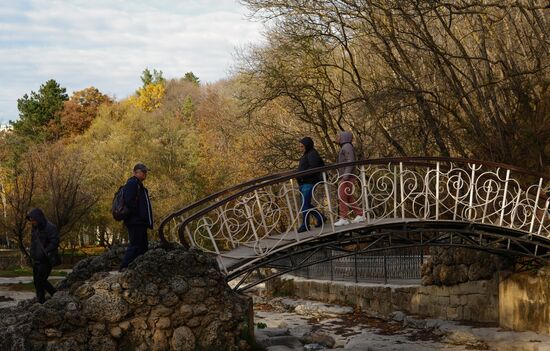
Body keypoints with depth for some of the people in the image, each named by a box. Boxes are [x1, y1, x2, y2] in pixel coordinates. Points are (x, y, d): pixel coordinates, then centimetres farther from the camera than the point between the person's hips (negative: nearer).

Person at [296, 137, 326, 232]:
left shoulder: (312, 154, -10)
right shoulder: (306, 155, 21)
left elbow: (314, 168, -21)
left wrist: (301, 175, -25)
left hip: (309, 183, -11)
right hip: (303, 184, 11)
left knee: (305, 204, -10)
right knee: (306, 204, 13)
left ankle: (305, 225, -7)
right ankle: (320, 218, 22)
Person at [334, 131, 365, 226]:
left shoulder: (347, 147, -10)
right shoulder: (344, 147, 21)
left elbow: (350, 161, -20)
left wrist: (346, 175, -26)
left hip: (348, 177, -10)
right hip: (343, 177, 10)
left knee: (342, 197, -10)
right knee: (349, 198, 12)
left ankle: (343, 218, -9)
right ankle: (359, 215, 14)